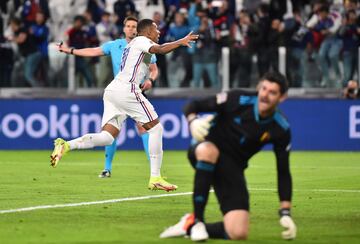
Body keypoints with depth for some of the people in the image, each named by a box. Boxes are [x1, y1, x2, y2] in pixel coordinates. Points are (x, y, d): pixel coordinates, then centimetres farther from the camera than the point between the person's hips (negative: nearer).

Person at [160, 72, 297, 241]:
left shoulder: (281, 130, -8)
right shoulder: (238, 99, -15)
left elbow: (283, 172, 0)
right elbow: (192, 106, -9)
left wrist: (285, 213, -8)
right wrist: (193, 120, -33)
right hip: (206, 152, -2)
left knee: (239, 233, -18)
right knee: (208, 149, -43)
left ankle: (190, 226, 9)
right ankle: (197, 219, -28)